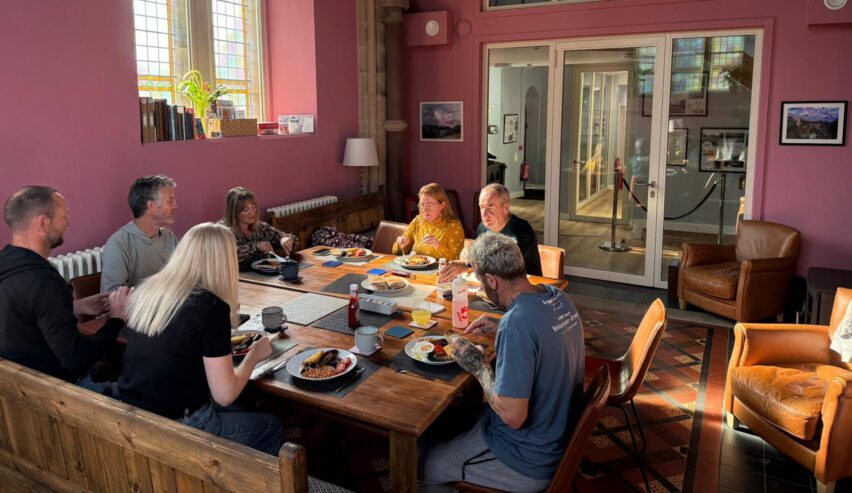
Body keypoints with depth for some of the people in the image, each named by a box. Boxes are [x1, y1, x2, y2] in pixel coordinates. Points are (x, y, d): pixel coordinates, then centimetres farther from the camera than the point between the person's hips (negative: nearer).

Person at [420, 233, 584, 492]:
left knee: (423, 465, 7)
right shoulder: (557, 296, -6)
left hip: (531, 463, -8)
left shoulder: (518, 323, -32)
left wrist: (479, 366, -17)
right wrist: (501, 327, 7)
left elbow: (512, 416, -30)